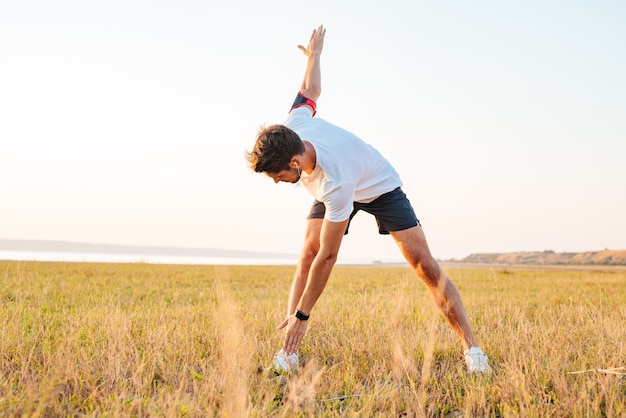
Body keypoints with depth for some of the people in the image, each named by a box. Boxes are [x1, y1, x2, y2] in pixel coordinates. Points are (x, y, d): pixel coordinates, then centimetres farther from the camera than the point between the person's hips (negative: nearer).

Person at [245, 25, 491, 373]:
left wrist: (302, 315, -33)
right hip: (335, 190, 6)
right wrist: (315, 53, 16)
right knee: (307, 254, -17)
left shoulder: (334, 183, -45)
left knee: (424, 265, -14)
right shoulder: (291, 128, -29)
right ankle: (291, 349, -14)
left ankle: (471, 346, -6)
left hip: (380, 188, -6)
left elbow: (328, 256, -38)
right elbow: (311, 91, -6)